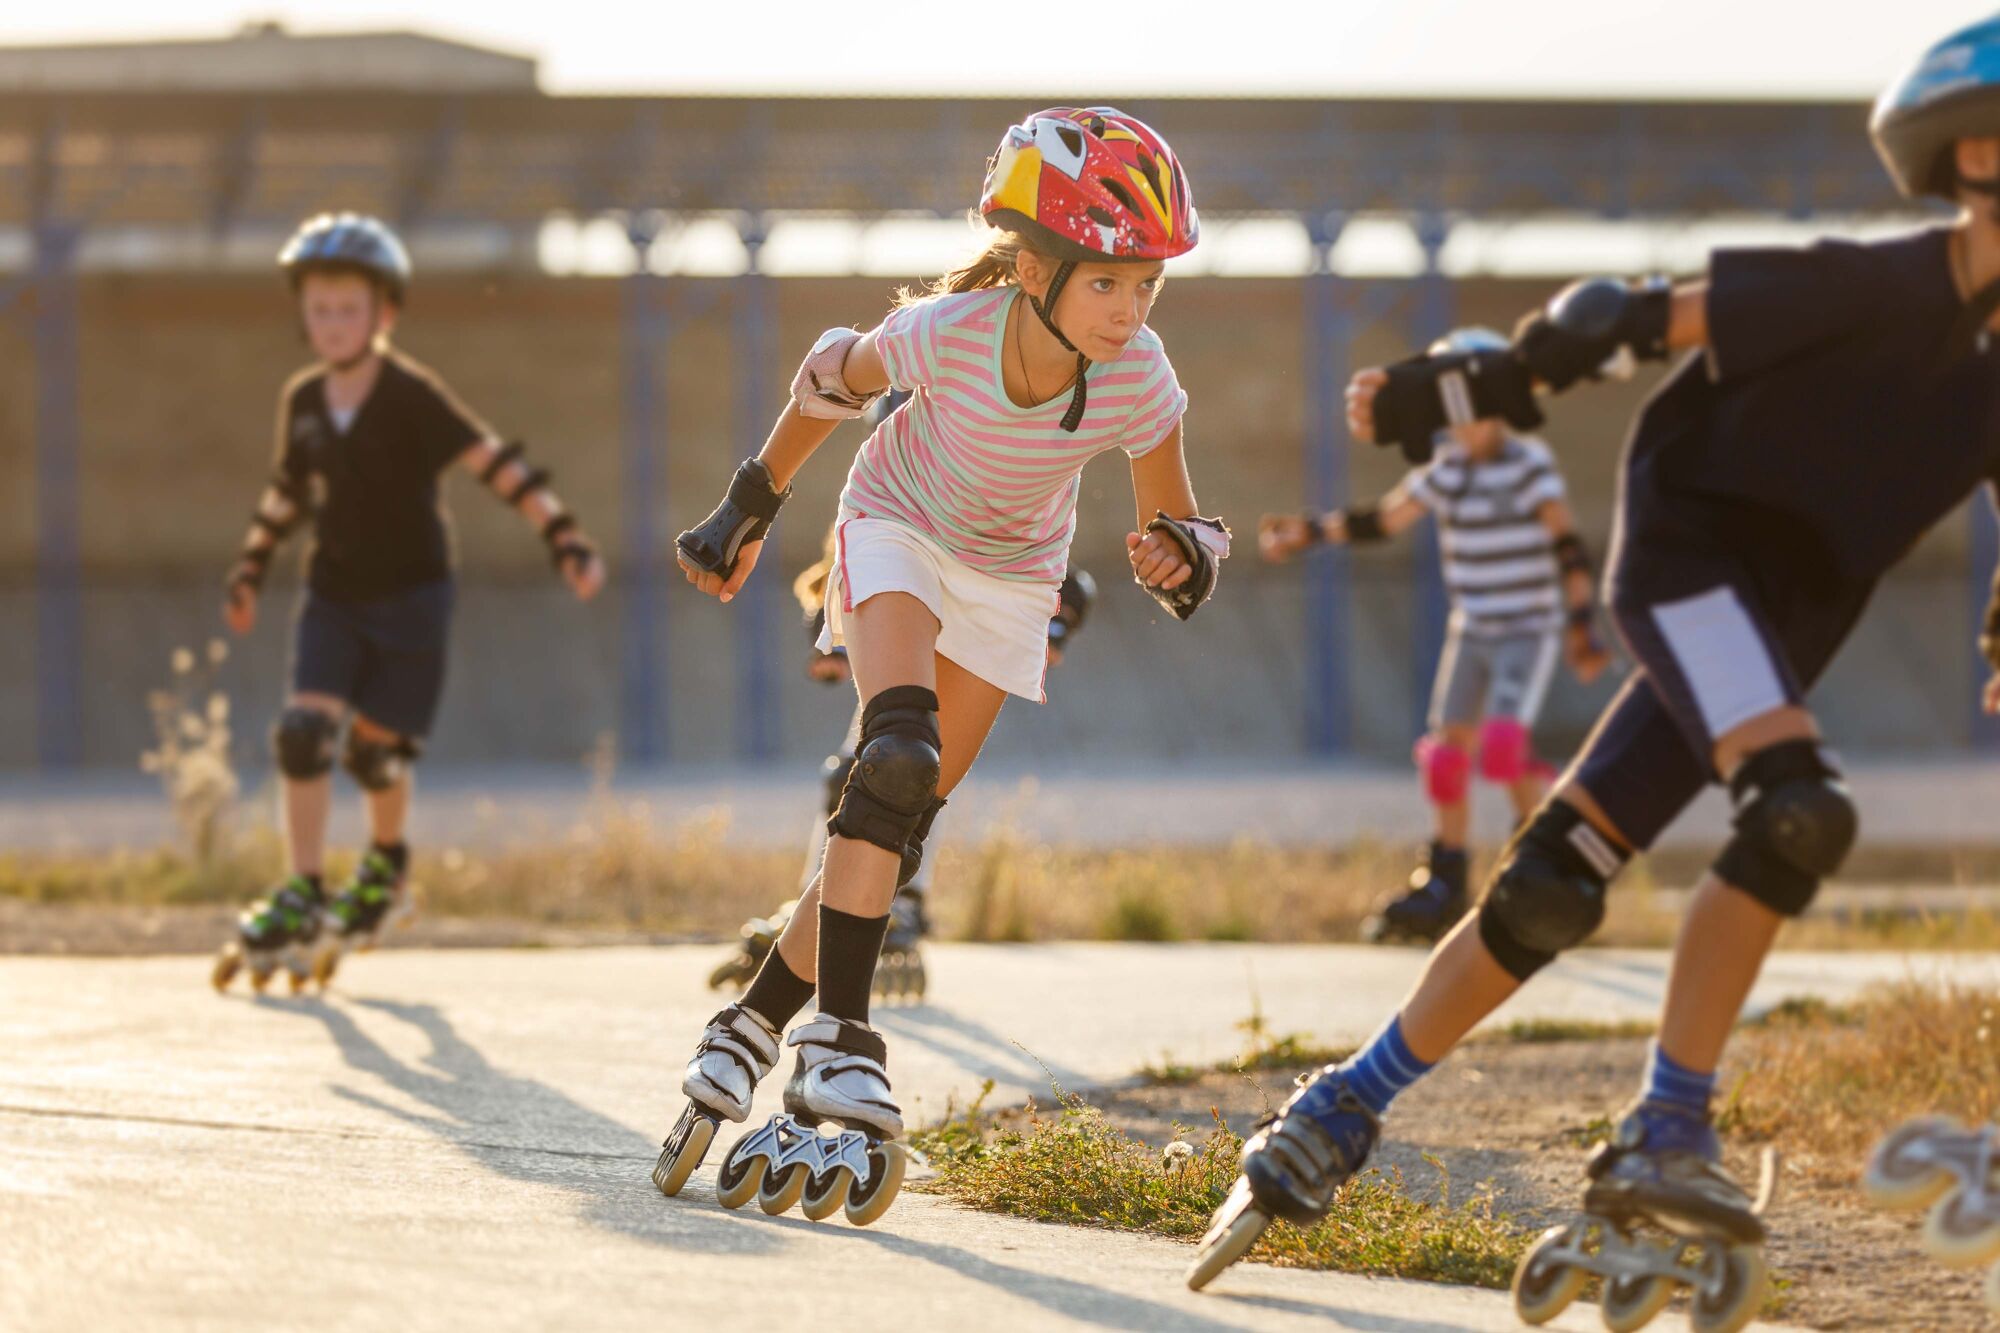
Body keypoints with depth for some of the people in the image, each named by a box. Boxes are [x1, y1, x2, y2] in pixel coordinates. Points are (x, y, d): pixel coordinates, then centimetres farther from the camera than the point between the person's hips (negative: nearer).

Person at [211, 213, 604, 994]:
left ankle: (385, 869, 29)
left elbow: (495, 466, -21)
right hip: (332, 593, 4)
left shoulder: (411, 397, -17)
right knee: (304, 732, -13)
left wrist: (564, 539, -29)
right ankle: (300, 896, -9)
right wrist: (249, 570, 18)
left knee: (375, 746, 0)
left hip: (410, 592, -3)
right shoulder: (303, 401, -1)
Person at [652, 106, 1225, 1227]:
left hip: (1011, 581, 3)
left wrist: (1182, 559, -37)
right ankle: (840, 1049, -31)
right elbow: (835, 378, -9)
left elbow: (1183, 525, -12)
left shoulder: (1140, 381, -27)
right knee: (901, 755, -28)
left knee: (898, 825, 1)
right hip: (899, 531, -3)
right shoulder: (947, 334, -31)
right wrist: (752, 506, 3)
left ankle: (750, 1038, 16)